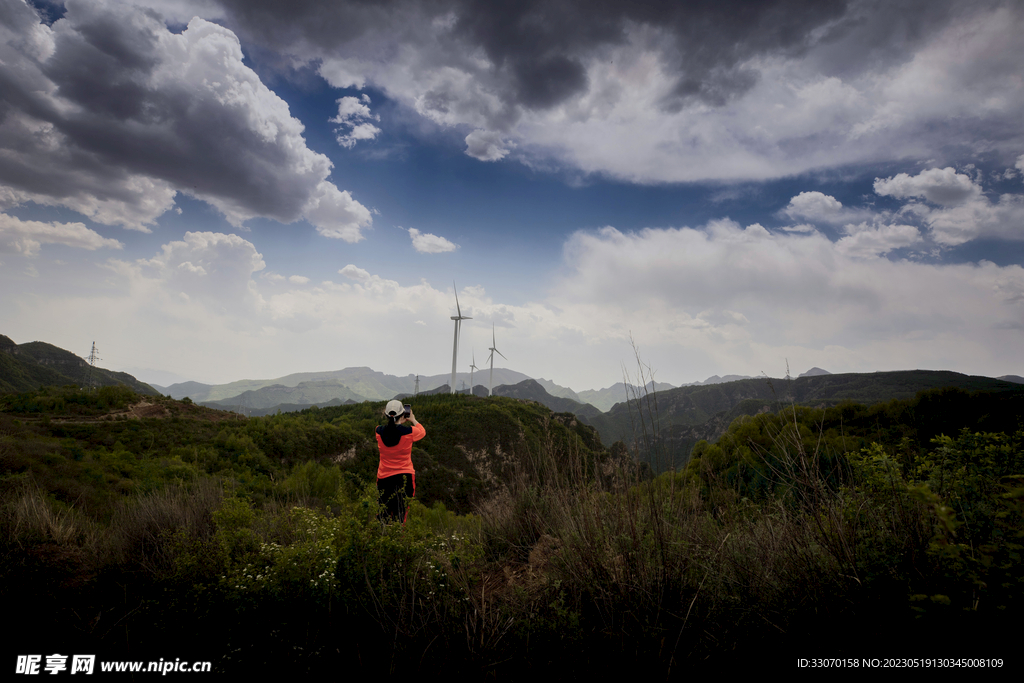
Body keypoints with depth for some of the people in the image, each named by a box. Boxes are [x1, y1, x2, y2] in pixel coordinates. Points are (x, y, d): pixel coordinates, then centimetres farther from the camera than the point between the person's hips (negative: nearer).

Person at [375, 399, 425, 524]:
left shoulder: (379, 431, -5)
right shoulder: (408, 432, -12)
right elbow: (423, 432, 11)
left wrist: (400, 422, 31)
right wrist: (413, 420, 26)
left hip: (384, 477, 2)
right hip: (405, 477, -2)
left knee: (383, 516, 9)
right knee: (401, 515, 1)